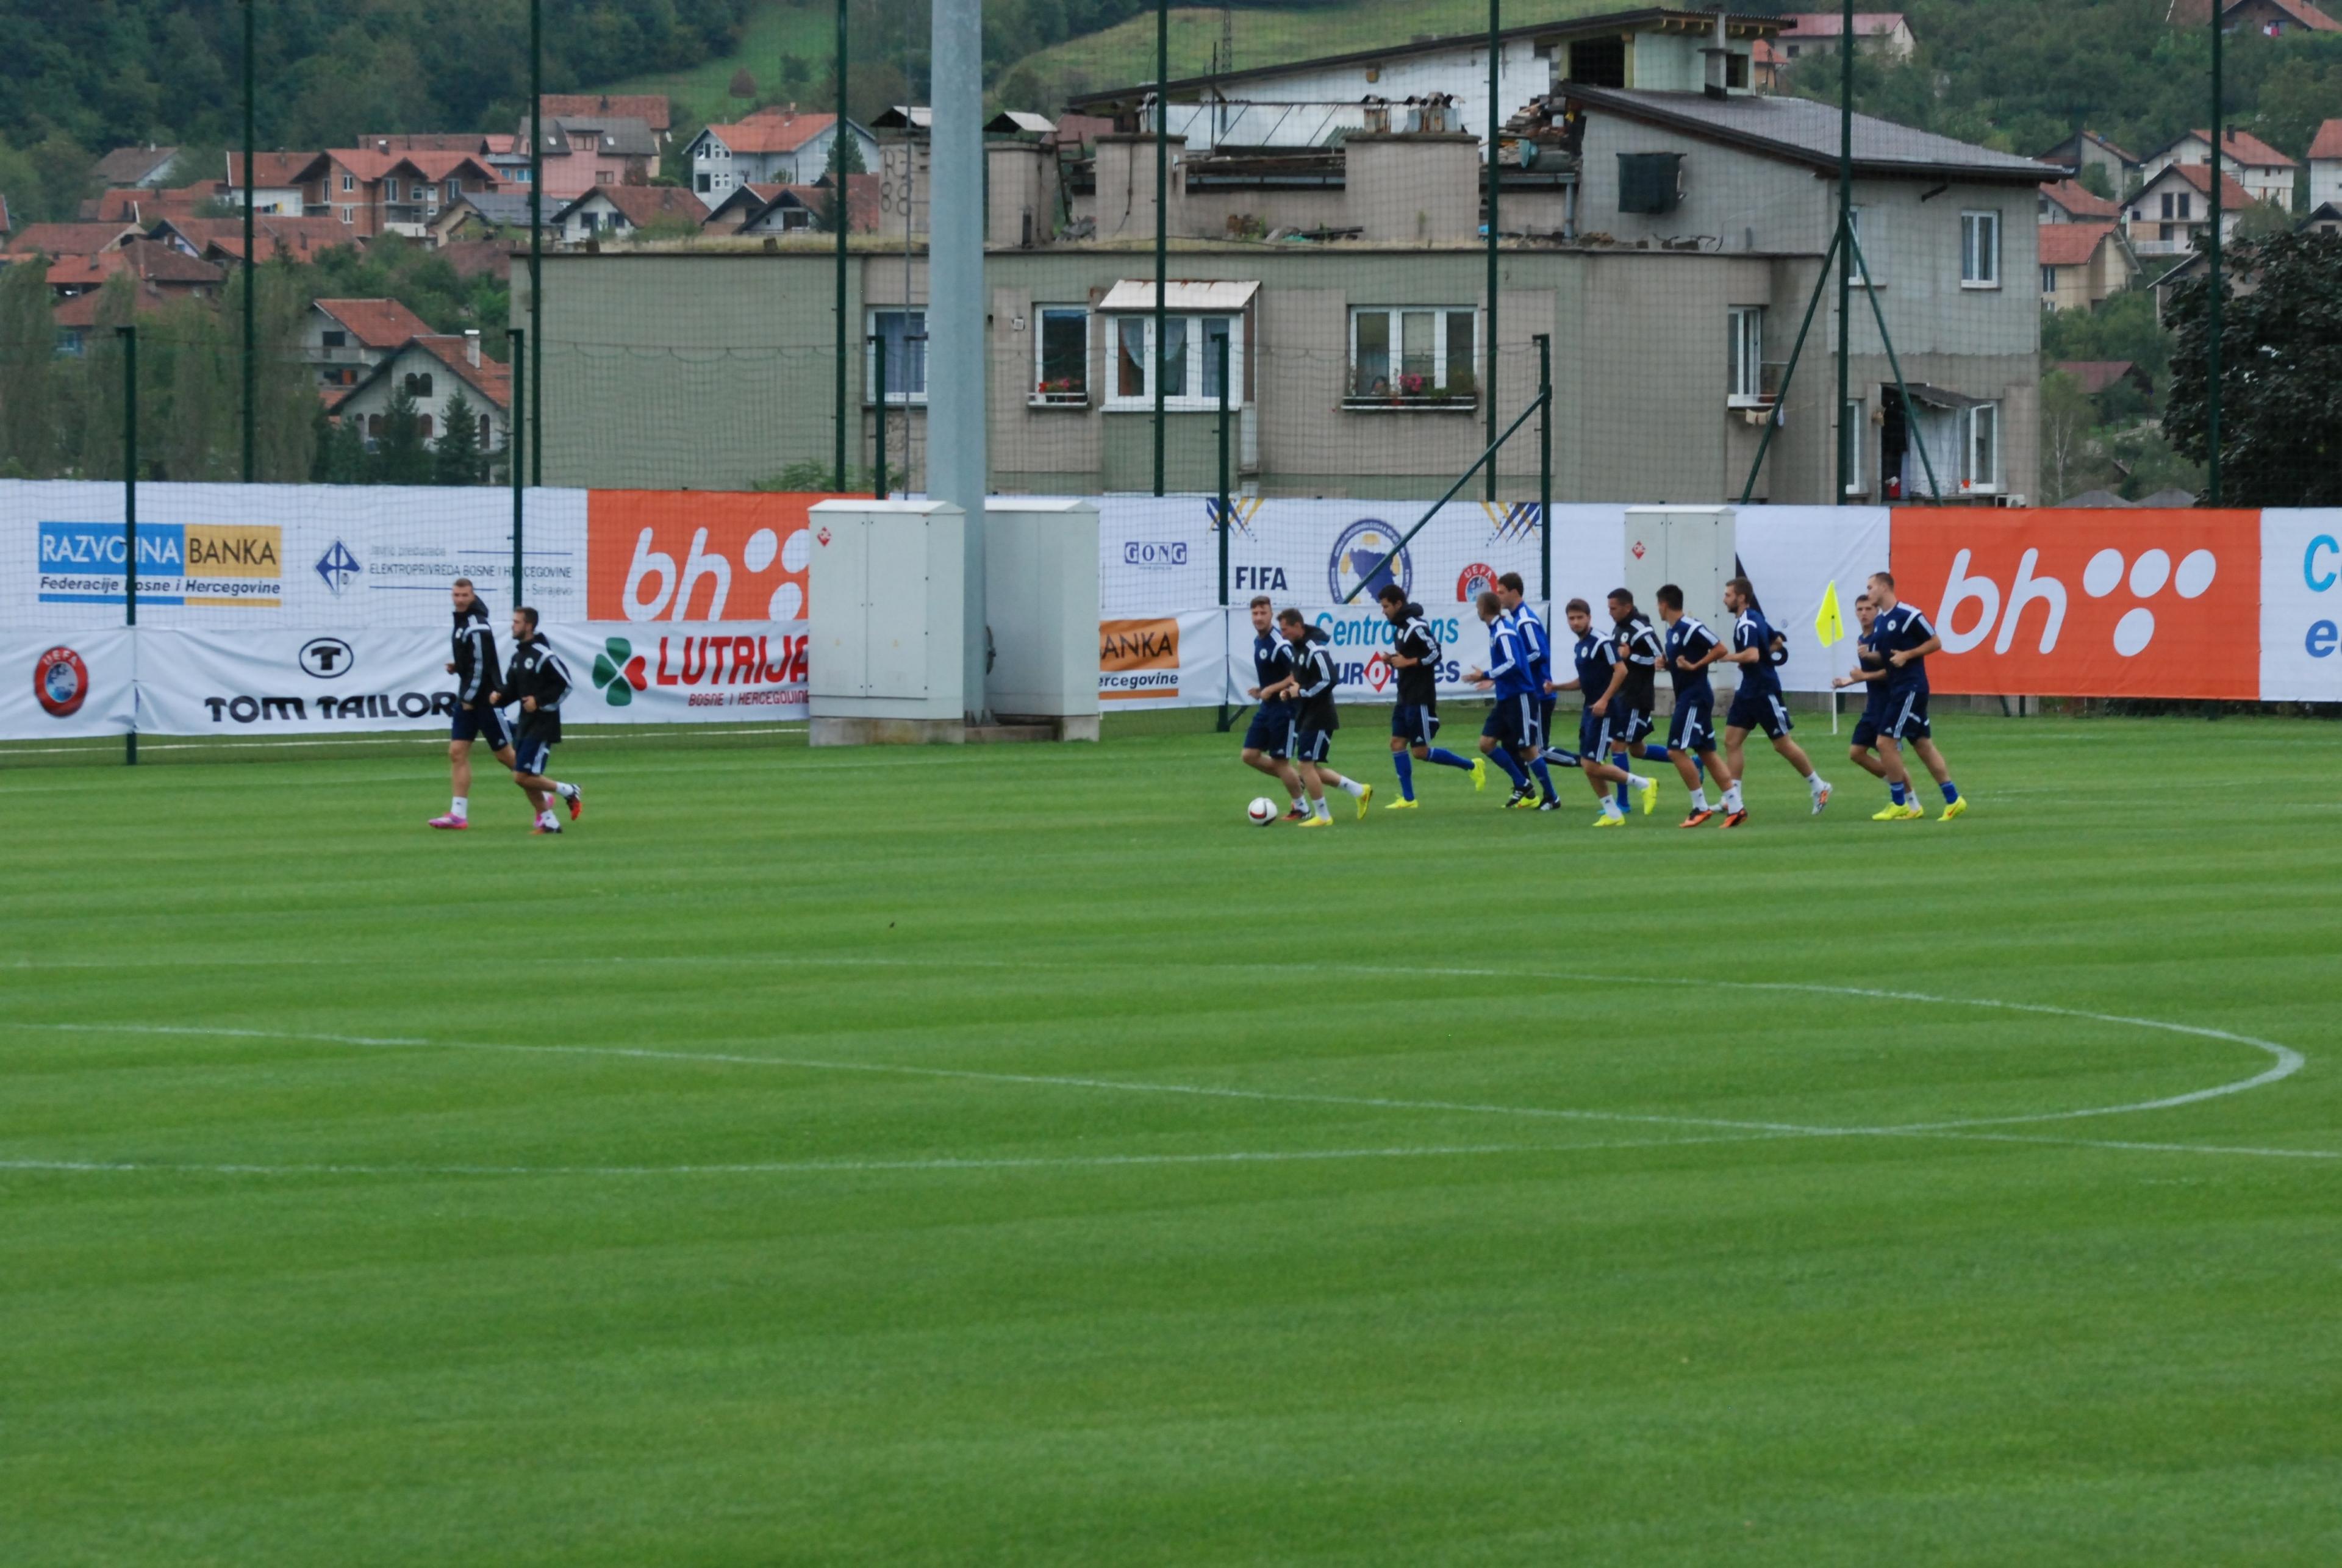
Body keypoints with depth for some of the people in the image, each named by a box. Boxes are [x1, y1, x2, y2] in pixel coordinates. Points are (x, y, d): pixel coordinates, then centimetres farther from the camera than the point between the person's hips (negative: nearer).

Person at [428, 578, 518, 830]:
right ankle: (459, 814, -2)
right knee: (457, 752, 0)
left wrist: (470, 699, -15)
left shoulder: (477, 627, -18)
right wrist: (455, 664, 7)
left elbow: (481, 666, -21)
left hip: (485, 698, -9)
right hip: (467, 697, 9)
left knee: (504, 754, 1)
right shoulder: (463, 620, 10)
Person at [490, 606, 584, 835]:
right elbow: (513, 687, 18)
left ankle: (569, 792, 5)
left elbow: (565, 685, -15)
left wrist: (540, 701, -19)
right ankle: (548, 822, 18)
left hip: (543, 724, -9)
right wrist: (500, 696, -2)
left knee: (523, 777, -12)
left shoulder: (543, 655, -16)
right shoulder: (518, 655, 11)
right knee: (524, 777, 8)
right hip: (526, 722, 9)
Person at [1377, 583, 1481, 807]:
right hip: (1405, 698, 10)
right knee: (1397, 743, 5)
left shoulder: (1417, 627, -17)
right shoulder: (1401, 627, 12)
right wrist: (1393, 660, 4)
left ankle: (1472, 766, 7)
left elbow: (1435, 653, -21)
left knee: (1420, 751, -6)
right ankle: (1408, 799, 9)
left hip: (1421, 699, -10)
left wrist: (1408, 662, -19)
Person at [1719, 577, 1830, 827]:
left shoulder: (1747, 623, -19)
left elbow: (1752, 655, -33)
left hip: (1764, 691, -10)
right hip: (1749, 691, 10)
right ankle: (1734, 804, -2)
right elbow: (1777, 641, 25)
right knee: (1731, 741, 1)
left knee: (1782, 744, 3)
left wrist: (1726, 656, -22)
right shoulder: (1755, 618, 11)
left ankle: (1818, 786, 21)